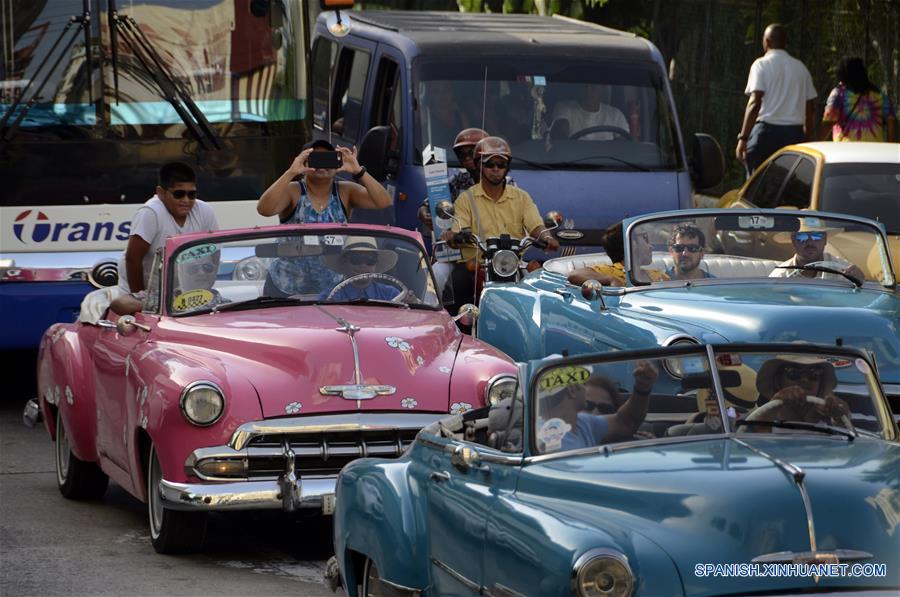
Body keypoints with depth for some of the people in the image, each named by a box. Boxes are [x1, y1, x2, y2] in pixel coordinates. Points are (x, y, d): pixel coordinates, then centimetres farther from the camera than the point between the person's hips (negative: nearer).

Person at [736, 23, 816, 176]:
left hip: (767, 129, -5)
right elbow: (810, 107, 14)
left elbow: (755, 102, -13)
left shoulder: (762, 65, -4)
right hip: (795, 133, 5)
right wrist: (807, 136, 25)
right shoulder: (800, 67, 13)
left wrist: (743, 137, -15)